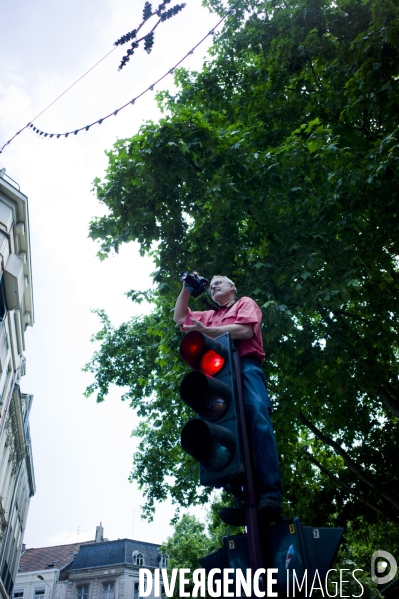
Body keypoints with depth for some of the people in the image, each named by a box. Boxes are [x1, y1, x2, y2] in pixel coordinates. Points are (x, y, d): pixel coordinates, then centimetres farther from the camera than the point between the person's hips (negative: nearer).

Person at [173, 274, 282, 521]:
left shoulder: (246, 303, 20)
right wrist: (186, 289, 30)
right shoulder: (209, 316, 38)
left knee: (258, 419, -25)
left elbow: (245, 330, 0)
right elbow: (180, 317, 38)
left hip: (246, 367, -5)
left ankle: (271, 493, -32)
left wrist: (206, 331, -2)